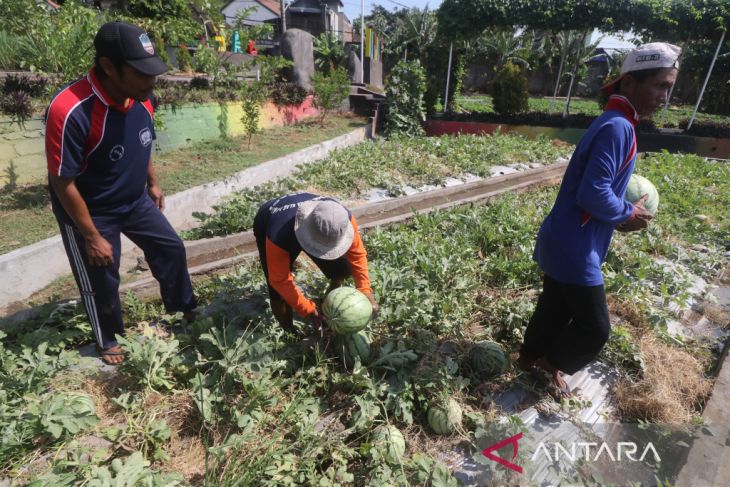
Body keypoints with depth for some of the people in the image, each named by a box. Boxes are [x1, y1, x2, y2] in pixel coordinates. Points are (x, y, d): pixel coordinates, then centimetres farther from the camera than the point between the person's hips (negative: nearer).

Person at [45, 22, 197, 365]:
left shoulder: (140, 97, -12)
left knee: (171, 248, 14)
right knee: (102, 282, 9)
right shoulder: (70, 111, -32)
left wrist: (153, 184, 16)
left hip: (135, 200, 6)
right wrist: (92, 237, -18)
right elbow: (63, 183, -24)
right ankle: (107, 341, 35)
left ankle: (183, 308, 38)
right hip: (90, 212, -6)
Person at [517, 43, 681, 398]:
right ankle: (551, 365, 26)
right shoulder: (617, 128, -20)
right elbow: (593, 195, -26)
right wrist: (630, 214, -9)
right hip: (574, 247, -10)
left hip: (564, 242, 10)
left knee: (555, 307, 22)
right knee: (595, 328, 5)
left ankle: (531, 357, 40)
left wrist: (621, 214, 5)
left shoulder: (614, 124, 12)